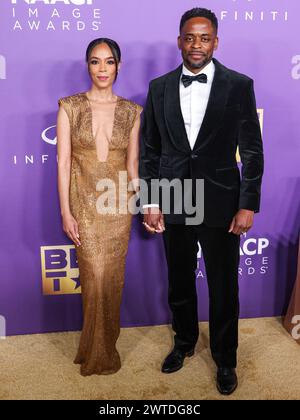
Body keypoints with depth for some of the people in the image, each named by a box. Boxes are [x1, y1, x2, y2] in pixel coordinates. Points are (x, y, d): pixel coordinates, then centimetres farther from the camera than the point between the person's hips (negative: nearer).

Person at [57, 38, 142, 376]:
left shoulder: (131, 111, 4)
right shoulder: (70, 107, -2)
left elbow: (132, 162, 8)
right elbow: (63, 162, -5)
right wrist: (66, 212, -9)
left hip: (118, 203, 2)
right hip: (84, 202, -2)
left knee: (113, 277, 8)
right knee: (96, 275, -2)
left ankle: (104, 345, 31)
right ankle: (99, 354, 22)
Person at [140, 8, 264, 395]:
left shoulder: (239, 85, -4)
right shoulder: (159, 87, 3)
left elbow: (252, 151, -4)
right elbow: (149, 150, 5)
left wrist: (248, 205, -8)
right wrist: (149, 201, 0)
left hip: (220, 204, -2)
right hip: (173, 204, 2)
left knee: (223, 288, 10)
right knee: (179, 283, 18)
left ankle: (224, 359, 33)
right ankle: (184, 342, 43)